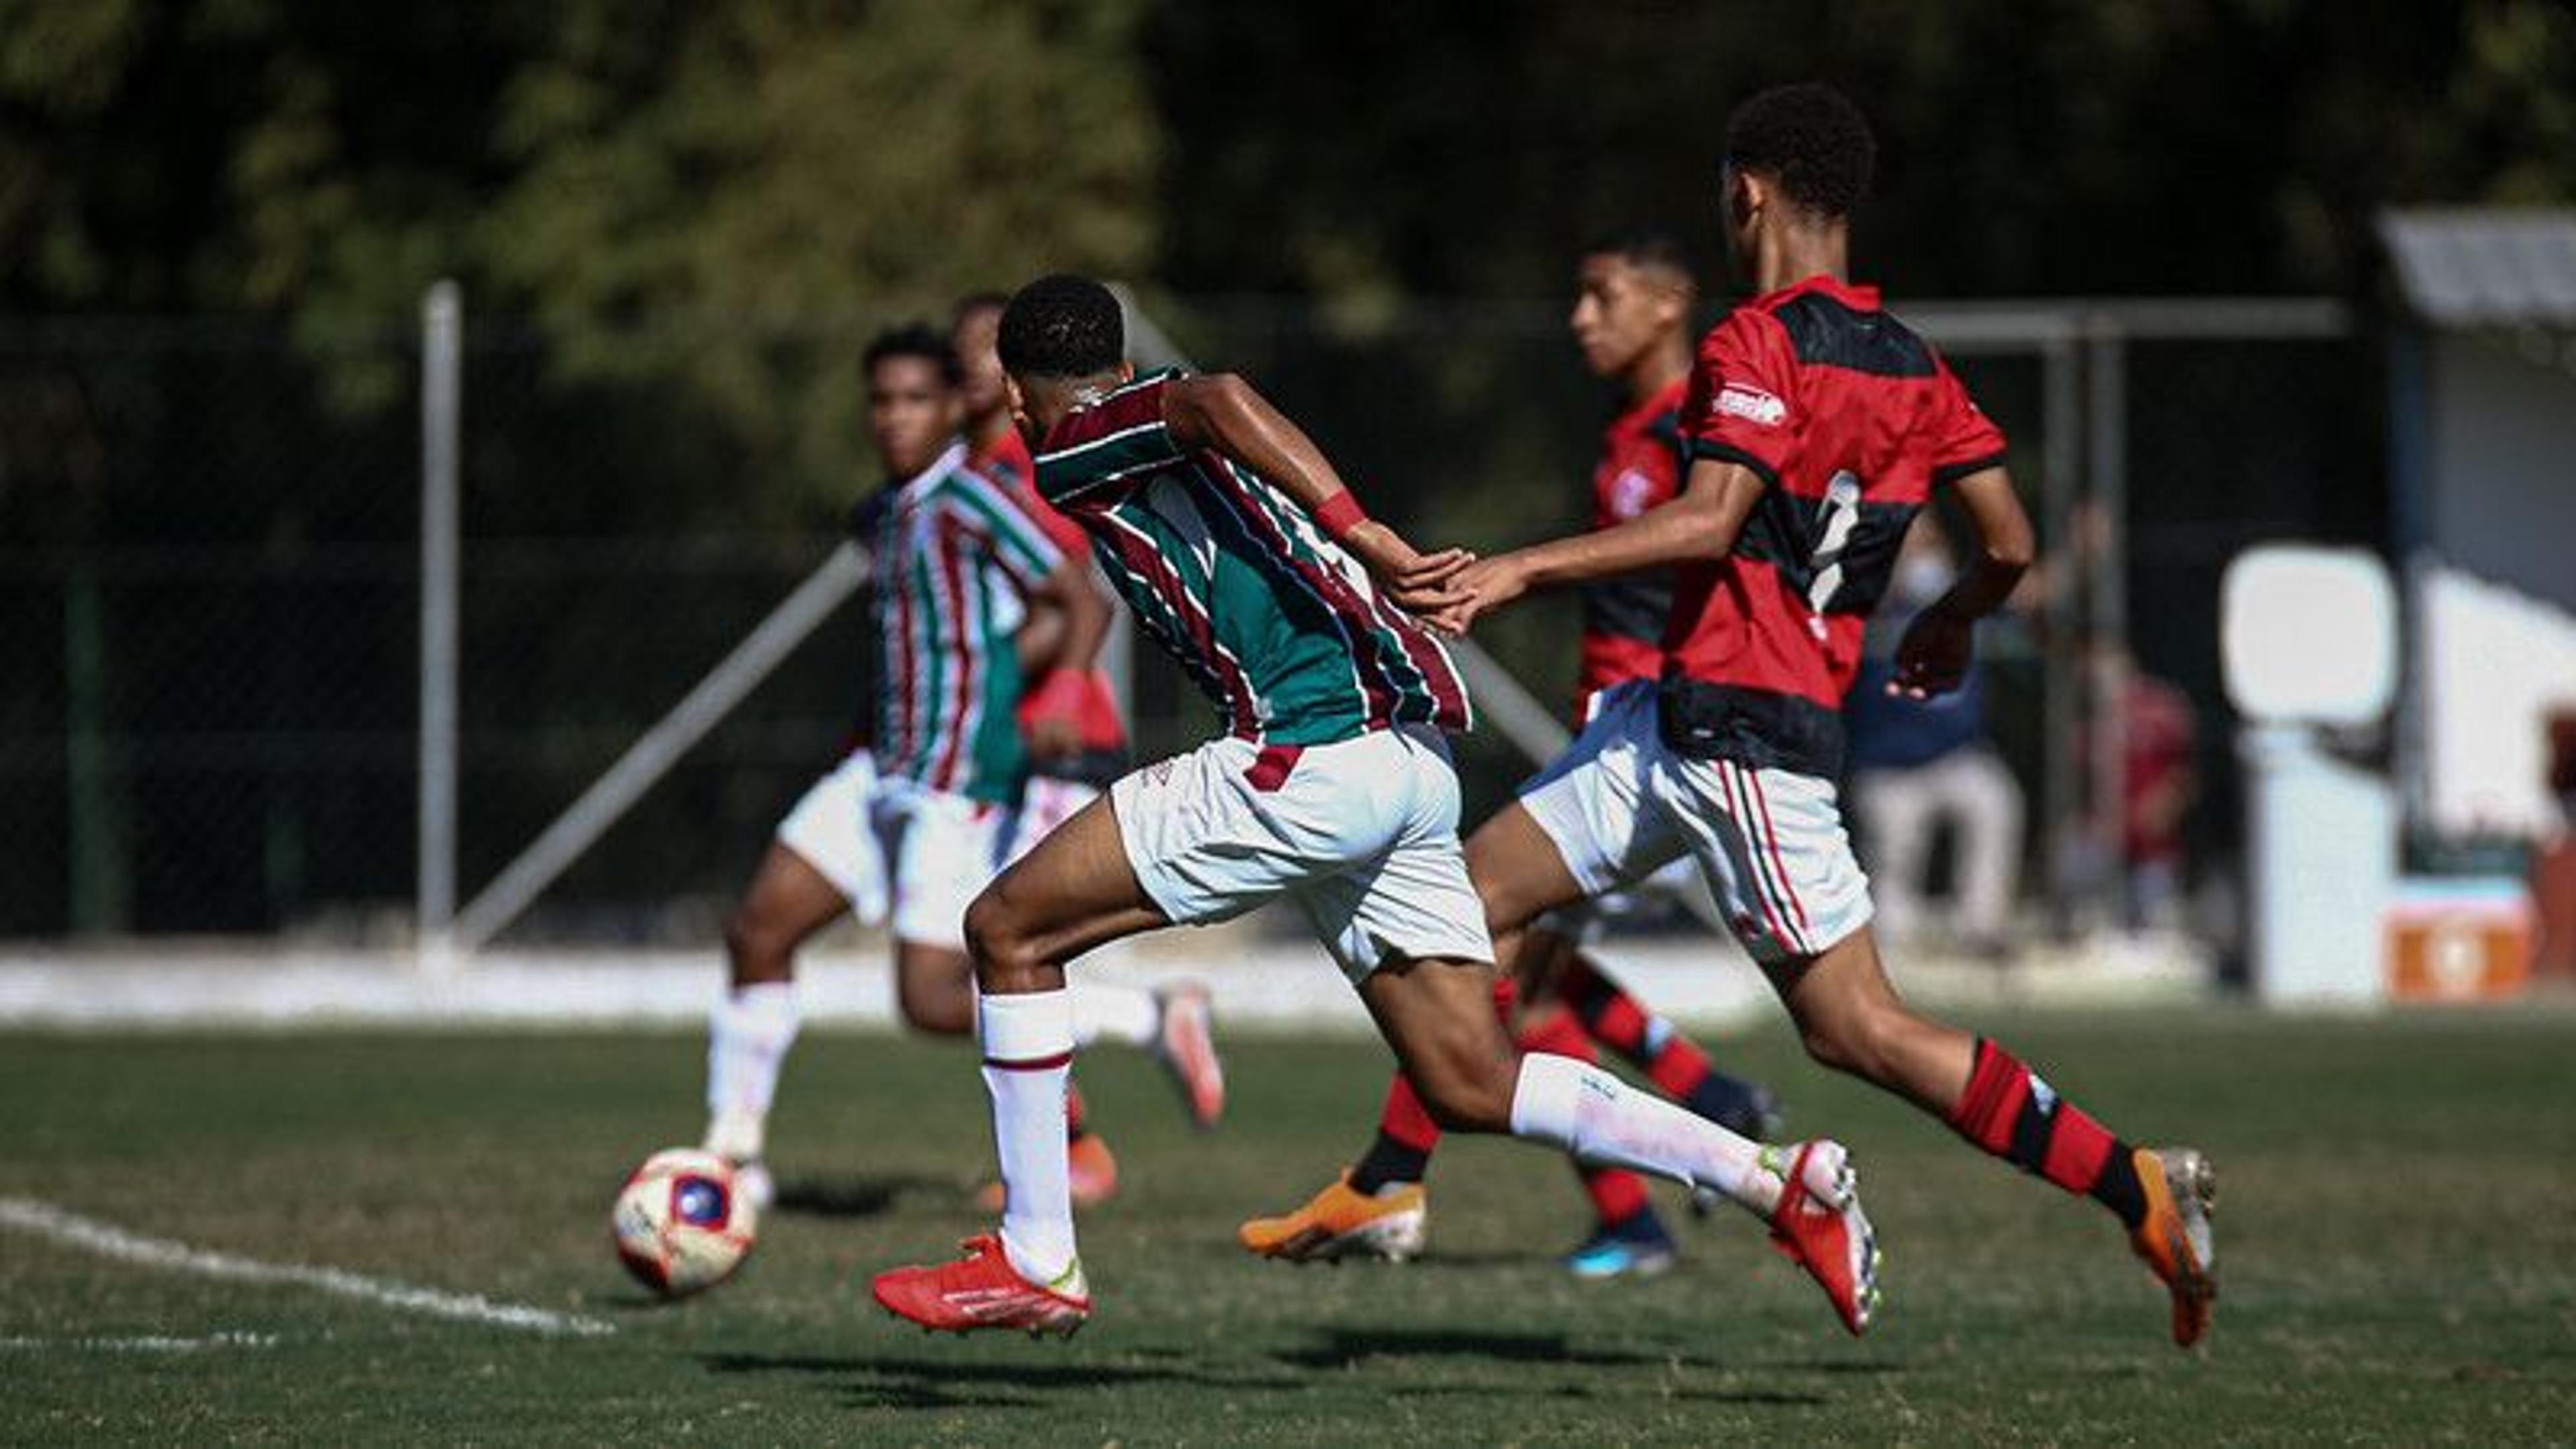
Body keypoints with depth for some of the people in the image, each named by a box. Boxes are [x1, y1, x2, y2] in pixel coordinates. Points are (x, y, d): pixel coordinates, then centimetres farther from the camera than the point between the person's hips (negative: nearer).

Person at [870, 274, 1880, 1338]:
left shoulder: (1071, 445, 1)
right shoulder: (1170, 446, 27)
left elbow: (1216, 401, -19)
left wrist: (1363, 539, -24)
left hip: (1311, 763, -9)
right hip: (1411, 762, 9)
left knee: (1009, 929, 2)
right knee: (1471, 1089, 11)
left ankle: (1036, 1261, 2)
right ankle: (1779, 1181, 2)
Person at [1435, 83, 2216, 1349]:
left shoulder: (1757, 347, -13)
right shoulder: (1911, 365, 11)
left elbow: (1710, 523, -25)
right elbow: (2011, 544, 10)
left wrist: (1523, 568, -23)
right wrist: (1953, 619, 31)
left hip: (1737, 732, -9)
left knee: (1860, 1030, -8)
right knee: (1467, 901, 11)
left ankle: (2140, 1192, -9)